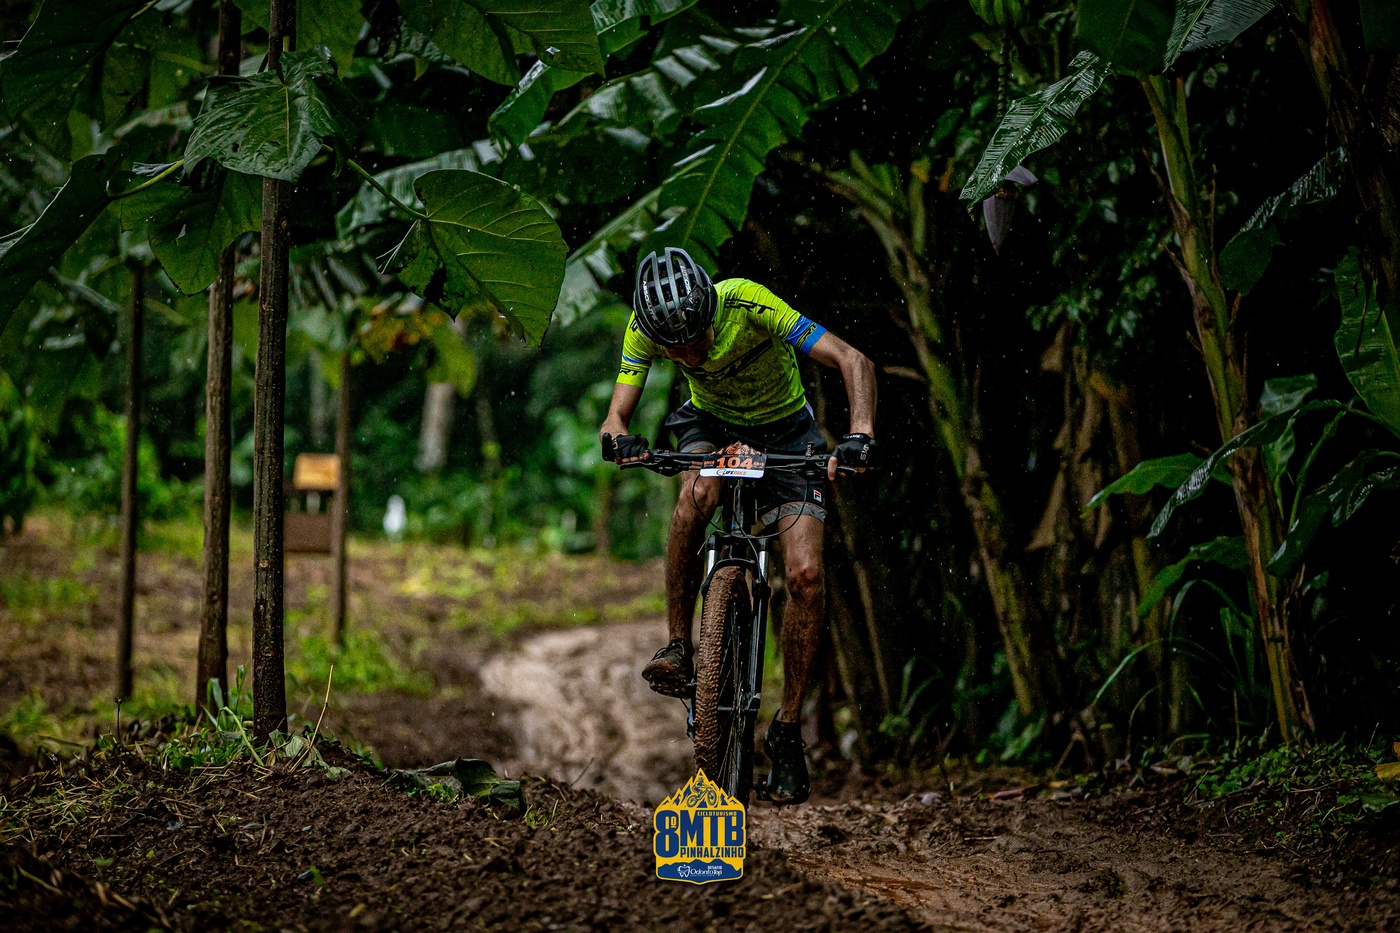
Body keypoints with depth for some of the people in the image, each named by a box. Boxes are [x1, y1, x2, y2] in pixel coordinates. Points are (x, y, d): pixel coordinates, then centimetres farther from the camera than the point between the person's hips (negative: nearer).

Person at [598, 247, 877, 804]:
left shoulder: (746, 303, -34)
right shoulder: (645, 326, -24)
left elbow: (853, 362, -35)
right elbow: (617, 413, -21)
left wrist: (860, 435, -50)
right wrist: (620, 439, -45)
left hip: (786, 431, -2)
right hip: (713, 424, 2)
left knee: (805, 575, -18)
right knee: (697, 494, -35)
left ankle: (788, 728, -3)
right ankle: (678, 648, -20)